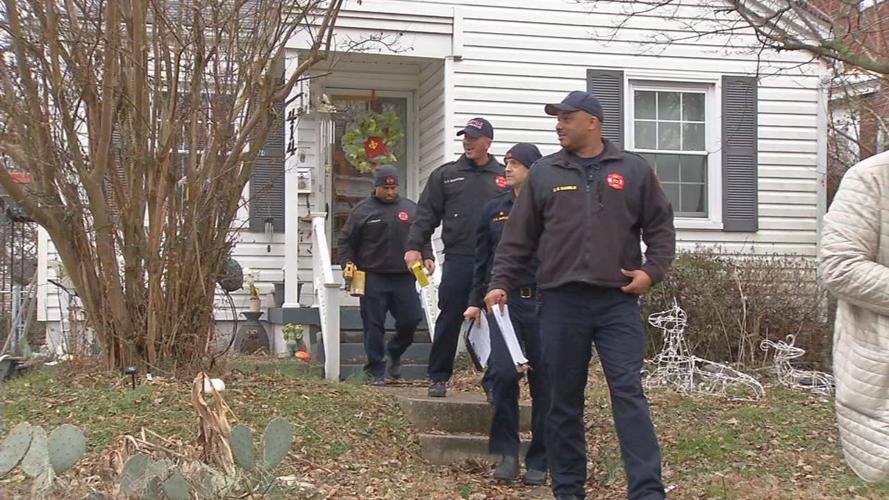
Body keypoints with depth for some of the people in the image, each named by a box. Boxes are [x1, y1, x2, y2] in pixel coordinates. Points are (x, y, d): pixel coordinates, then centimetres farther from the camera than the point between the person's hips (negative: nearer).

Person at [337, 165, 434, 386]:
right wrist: (347, 263, -6)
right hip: (373, 279, -2)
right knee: (374, 326, 0)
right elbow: (345, 241, 9)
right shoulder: (363, 210, 5)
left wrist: (427, 256, 5)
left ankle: (395, 353, 27)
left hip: (404, 278, 3)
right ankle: (375, 371, 10)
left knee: (411, 319, 0)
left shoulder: (410, 208, 13)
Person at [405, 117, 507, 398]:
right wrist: (415, 246, -5)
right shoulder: (445, 175, 10)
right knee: (449, 320, 3)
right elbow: (426, 215, 6)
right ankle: (438, 377, 13)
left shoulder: (504, 178, 10)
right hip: (457, 261, 0)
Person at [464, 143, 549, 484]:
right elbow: (481, 259, 14)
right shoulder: (494, 209, 11)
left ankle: (538, 462, 14)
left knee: (544, 381, 3)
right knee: (503, 371, -13)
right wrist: (476, 301, 7)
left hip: (542, 303, -2)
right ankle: (507, 453, 1)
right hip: (504, 301, 2)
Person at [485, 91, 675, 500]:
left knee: (628, 394, -7)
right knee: (564, 401, 7)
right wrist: (501, 283, 1)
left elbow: (660, 226, 11)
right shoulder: (543, 173, 9)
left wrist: (652, 271, -4)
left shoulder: (634, 171, 7)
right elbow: (518, 237, 9)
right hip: (561, 302, 2)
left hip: (618, 301, -1)